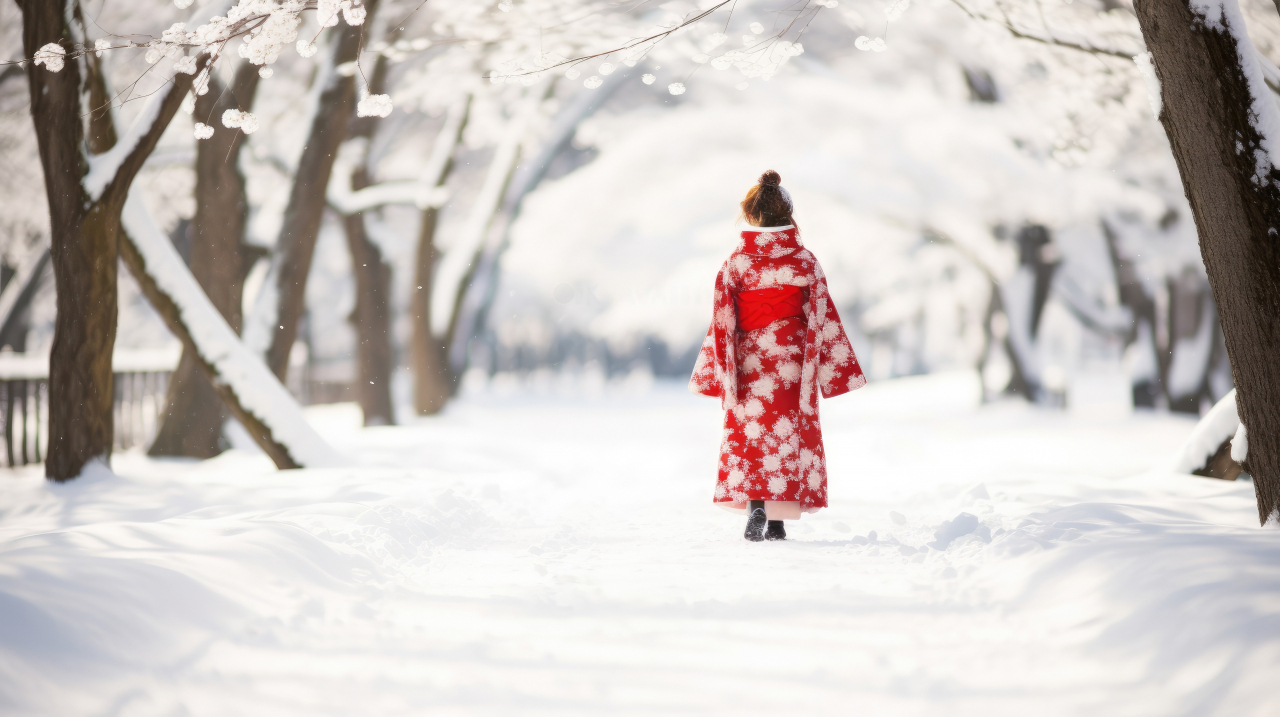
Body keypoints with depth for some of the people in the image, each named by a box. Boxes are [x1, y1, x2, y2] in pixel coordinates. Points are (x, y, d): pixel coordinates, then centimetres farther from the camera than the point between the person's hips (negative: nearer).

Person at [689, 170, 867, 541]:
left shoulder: (736, 264, -5)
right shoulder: (805, 262, -3)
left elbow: (722, 323, -3)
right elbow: (823, 319, 0)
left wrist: (716, 372, 4)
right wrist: (834, 370, 7)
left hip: (749, 361, -1)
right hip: (792, 362, 1)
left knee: (750, 434, 6)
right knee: (788, 435, 8)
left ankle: (755, 507, -13)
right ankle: (778, 521, 7)